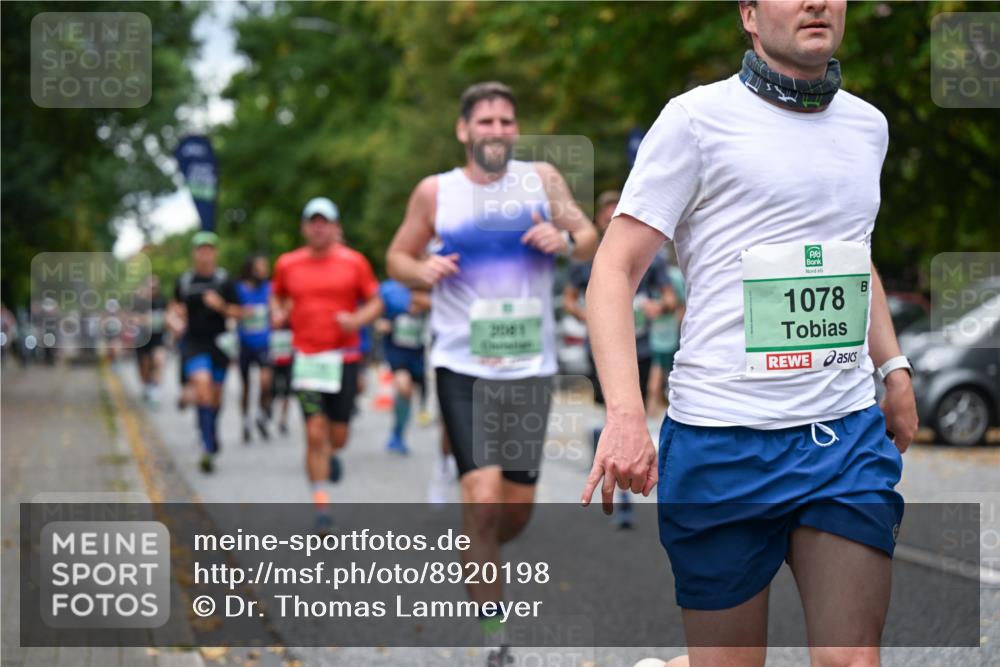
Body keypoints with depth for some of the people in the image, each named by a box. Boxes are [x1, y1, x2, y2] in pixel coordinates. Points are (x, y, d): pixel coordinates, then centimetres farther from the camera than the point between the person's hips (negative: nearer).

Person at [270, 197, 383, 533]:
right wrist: (277, 314, 1)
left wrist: (356, 320, -14)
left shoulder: (354, 262, 0)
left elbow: (375, 303, 5)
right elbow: (277, 296, 23)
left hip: (344, 357, 0)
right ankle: (321, 505, -1)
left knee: (338, 435, 4)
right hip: (305, 358, 0)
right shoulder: (287, 264, 6)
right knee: (315, 434, -8)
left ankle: (330, 454, 42)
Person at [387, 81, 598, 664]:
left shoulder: (542, 179, 5)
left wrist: (566, 240, -18)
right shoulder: (435, 192, 2)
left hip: (530, 365, 2)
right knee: (483, 496, -15)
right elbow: (397, 257, 12)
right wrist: (423, 271, -11)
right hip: (463, 366, -2)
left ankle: (476, 560, 42)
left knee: (519, 505, 8)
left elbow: (592, 240, 5)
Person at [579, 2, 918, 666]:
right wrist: (625, 413, -19)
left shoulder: (869, 125, 14)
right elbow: (614, 270, -7)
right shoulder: (698, 116, -5)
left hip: (851, 435, 5)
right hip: (725, 440, -5)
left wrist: (893, 367, 20)